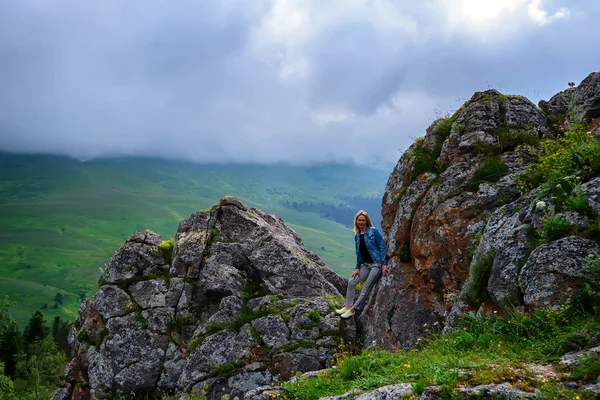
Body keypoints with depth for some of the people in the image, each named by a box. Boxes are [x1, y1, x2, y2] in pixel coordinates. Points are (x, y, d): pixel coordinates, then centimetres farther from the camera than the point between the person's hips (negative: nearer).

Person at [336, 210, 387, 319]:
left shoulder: (373, 231, -8)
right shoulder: (357, 236, 11)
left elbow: (382, 247, -10)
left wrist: (384, 264, -15)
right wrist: (357, 268, 7)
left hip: (376, 264, -7)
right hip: (365, 265, 7)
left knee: (366, 287, -10)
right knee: (351, 282, -4)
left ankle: (354, 309, -8)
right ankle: (347, 306, 2)